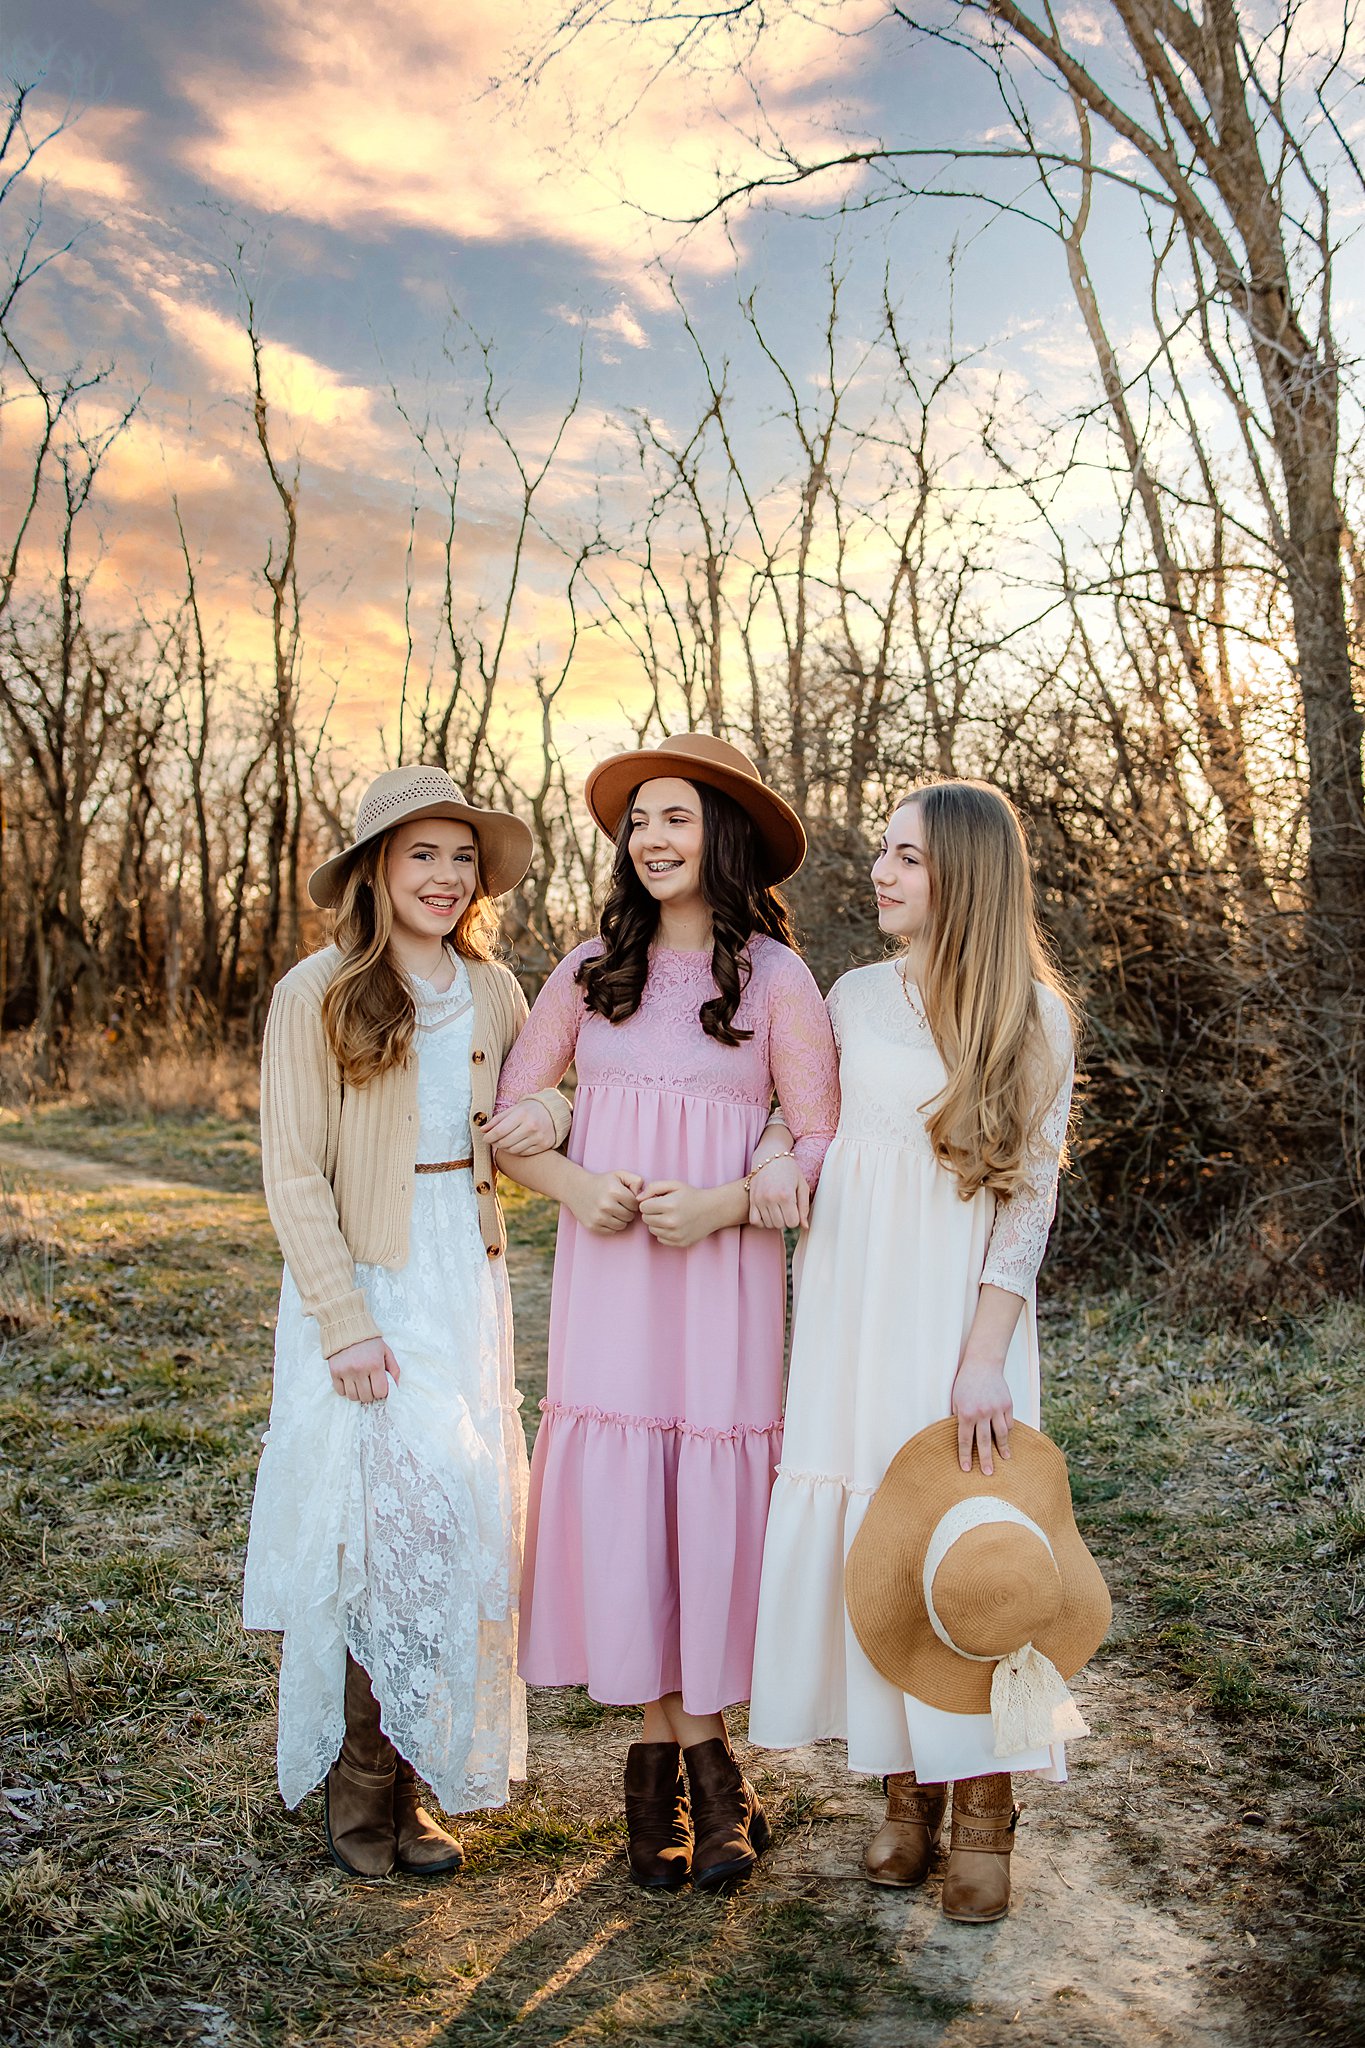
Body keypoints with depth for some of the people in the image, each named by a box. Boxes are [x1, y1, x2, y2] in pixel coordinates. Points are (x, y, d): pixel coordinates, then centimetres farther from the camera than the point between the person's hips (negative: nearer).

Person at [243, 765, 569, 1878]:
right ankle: (362, 1785, 17)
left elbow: (529, 1114, 20)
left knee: (460, 1522, 7)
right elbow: (294, 1174, -9)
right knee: (380, 1527, -2)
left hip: (467, 1283, 5)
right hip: (362, 1289, -4)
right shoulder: (317, 994, -8)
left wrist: (555, 1107, -5)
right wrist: (344, 1321, -15)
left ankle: (413, 1776, 24)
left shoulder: (494, 993, 6)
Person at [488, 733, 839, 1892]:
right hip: (605, 1269, 3)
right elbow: (508, 1114, 9)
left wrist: (723, 1202, -16)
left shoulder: (776, 978, 0)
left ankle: (697, 1761, 19)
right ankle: (664, 1756, 18)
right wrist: (571, 1183, -9)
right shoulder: (590, 971, 9)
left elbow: (823, 1140, -2)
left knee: (713, 1493, 0)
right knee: (615, 1491, 2)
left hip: (722, 1271, -2)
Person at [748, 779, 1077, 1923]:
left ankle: (981, 1811, 14)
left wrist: (984, 1356, -13)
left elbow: (1031, 1194, -6)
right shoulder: (854, 999, 8)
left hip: (960, 1305, -3)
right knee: (865, 1529, 4)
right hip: (854, 1302, 3)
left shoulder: (1033, 1017, -2)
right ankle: (907, 1793, 19)